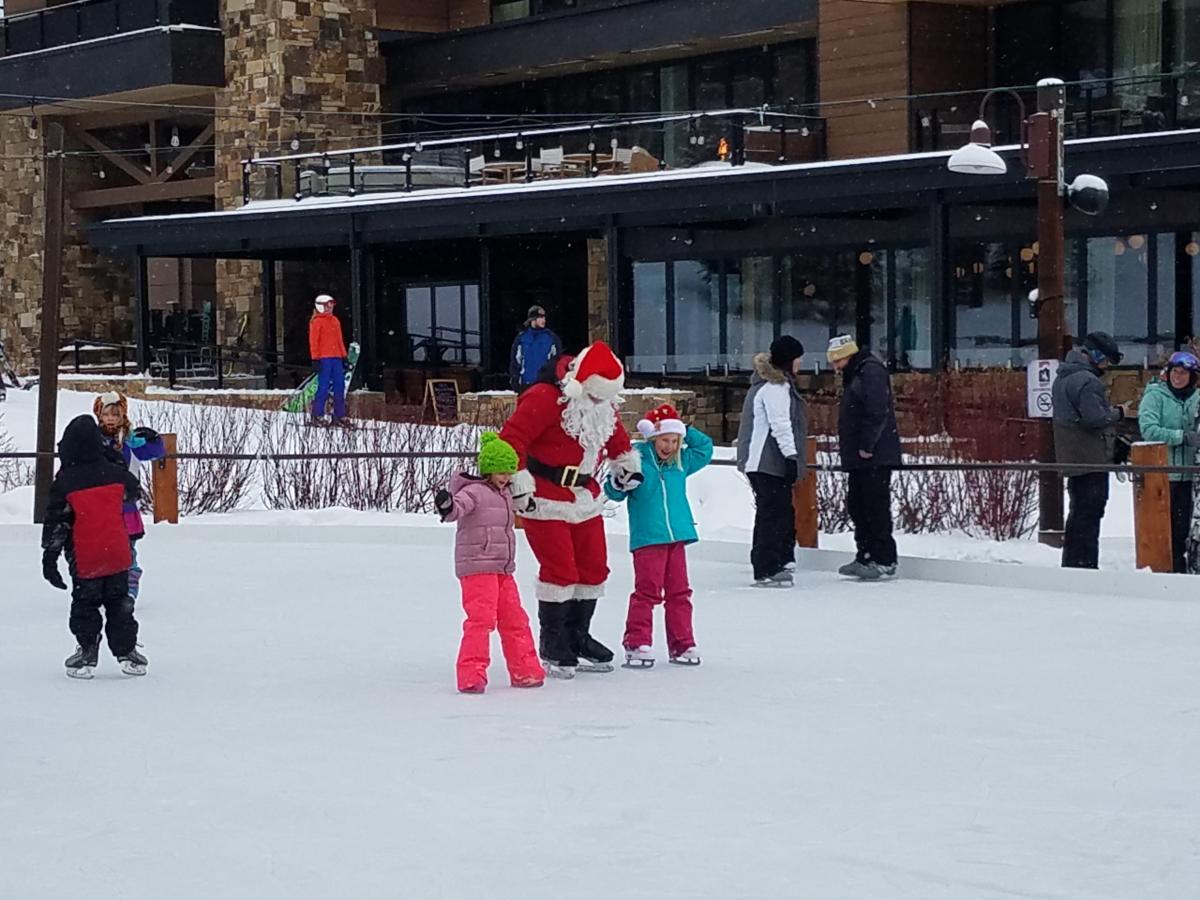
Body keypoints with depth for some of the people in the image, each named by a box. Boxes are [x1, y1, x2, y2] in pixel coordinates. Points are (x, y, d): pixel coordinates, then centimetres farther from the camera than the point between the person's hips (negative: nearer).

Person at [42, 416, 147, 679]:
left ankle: (87, 651, 9)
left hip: (84, 560, -3)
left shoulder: (64, 482, -12)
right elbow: (133, 491, 20)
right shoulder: (115, 474, -3)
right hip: (118, 555, 3)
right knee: (119, 603, 15)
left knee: (85, 605, 11)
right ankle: (126, 652, 16)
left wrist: (49, 557, -3)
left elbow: (55, 522, -9)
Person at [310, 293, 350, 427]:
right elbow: (313, 341, -6)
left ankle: (340, 416, 7)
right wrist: (315, 359, -12)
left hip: (336, 357, 7)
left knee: (339, 387, 4)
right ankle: (318, 416, -5)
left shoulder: (335, 321, 19)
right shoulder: (317, 321, -1)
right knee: (323, 387, -9)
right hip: (324, 358, -7)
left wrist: (344, 356, 16)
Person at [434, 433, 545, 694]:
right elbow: (458, 507, -31)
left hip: (503, 570, 9)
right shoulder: (474, 491, -10)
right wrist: (447, 506, -51)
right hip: (477, 569, -9)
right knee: (481, 619, -16)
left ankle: (525, 671, 25)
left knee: (515, 619, 14)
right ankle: (471, 675, -14)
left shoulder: (505, 494, 17)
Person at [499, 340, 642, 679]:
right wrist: (520, 483, -26)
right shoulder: (545, 398, -22)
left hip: (584, 496, 8)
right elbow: (511, 438, -24)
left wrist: (626, 462, 26)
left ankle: (578, 638, 25)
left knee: (594, 567, 10)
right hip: (545, 497, -8)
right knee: (560, 569, -10)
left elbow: (615, 435, 28)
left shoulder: (605, 404, 5)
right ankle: (553, 648, 2)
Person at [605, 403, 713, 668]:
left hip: (677, 537, 6)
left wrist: (683, 431, 13)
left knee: (679, 591, 9)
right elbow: (613, 492, -2)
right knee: (647, 591, -7)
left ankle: (682, 644, 17)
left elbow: (705, 447, 26)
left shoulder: (681, 462, 12)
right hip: (647, 538, -6)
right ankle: (637, 643, 0)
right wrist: (618, 483, -25)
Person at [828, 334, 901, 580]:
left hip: (875, 456, -11)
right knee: (856, 505, 12)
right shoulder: (853, 374, 19)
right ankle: (865, 557, 17)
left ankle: (884, 560, -4)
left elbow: (877, 412, -21)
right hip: (859, 457, 11)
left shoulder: (871, 371, -13)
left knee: (876, 506, -8)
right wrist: (845, 443, 17)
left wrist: (866, 446, -21)